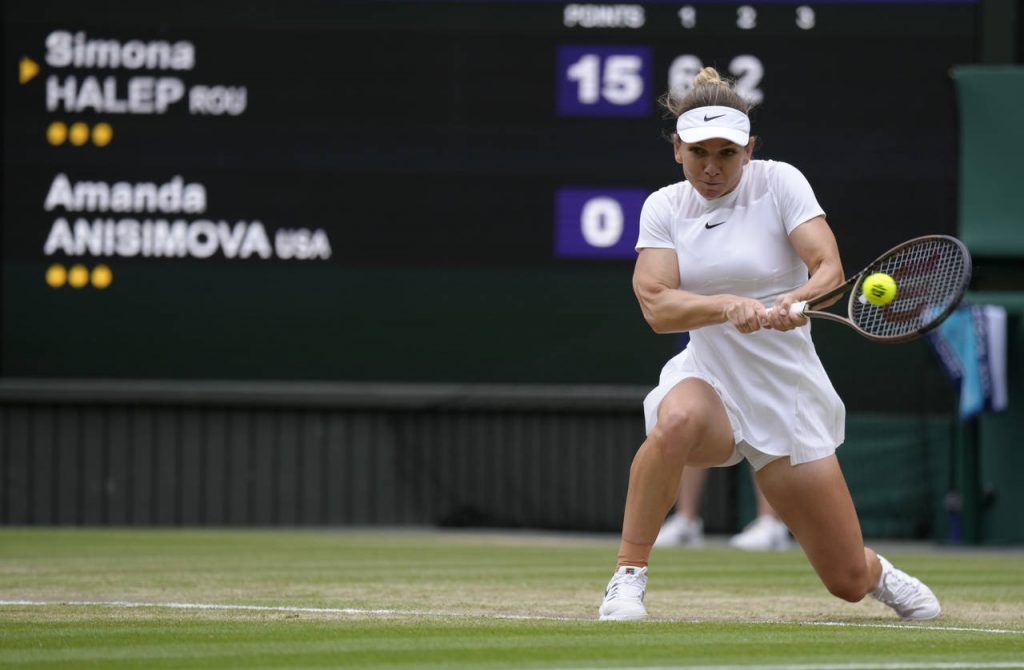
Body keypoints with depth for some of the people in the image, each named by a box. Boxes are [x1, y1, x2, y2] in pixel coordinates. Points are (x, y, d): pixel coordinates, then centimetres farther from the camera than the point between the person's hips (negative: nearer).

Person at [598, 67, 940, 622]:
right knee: (676, 421, -40)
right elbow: (656, 306, -13)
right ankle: (627, 580, -28)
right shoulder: (663, 207, 0)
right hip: (707, 380, 0)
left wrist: (793, 303, -38)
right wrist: (728, 306, -31)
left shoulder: (779, 182, -5)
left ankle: (876, 572, 41)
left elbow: (829, 269, -17)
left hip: (787, 391, 0)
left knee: (848, 583, 1)